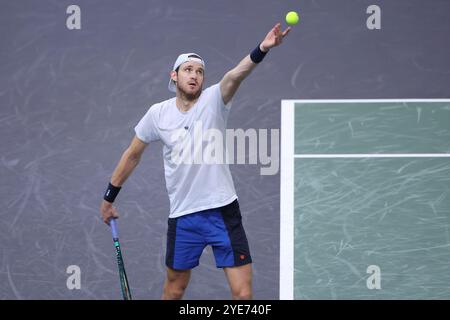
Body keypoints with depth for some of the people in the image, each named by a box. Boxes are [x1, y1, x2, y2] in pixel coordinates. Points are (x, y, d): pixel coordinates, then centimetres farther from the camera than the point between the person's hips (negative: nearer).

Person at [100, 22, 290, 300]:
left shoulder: (213, 100, -6)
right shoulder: (158, 114, 1)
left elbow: (234, 76, -27)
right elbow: (133, 154, 14)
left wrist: (261, 50, -47)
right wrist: (109, 197, 18)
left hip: (223, 211, -2)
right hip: (182, 216, 2)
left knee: (243, 293, -7)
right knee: (174, 289, 14)